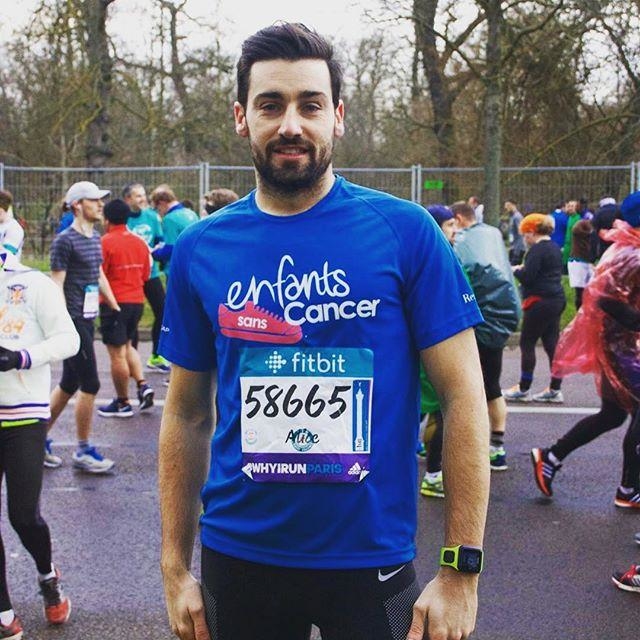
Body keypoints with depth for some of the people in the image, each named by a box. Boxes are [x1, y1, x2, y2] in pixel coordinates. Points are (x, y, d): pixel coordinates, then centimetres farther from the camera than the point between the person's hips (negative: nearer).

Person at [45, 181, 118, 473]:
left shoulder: (95, 237, 14)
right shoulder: (65, 241, -12)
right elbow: (56, 285, -15)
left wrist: (116, 307, 27)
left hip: (88, 319, 9)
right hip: (73, 320, -9)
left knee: (69, 384, 14)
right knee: (90, 385, -4)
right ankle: (83, 451, 9)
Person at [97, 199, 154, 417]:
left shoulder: (105, 242, -12)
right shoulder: (140, 242, 6)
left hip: (114, 303, -6)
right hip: (137, 301, 7)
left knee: (117, 353, 1)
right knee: (127, 346, 23)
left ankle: (122, 403, 9)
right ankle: (143, 385, 8)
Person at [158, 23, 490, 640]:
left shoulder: (404, 231, -8)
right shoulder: (200, 248, -1)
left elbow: (462, 397, -8)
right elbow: (187, 414, 6)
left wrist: (460, 570, -11)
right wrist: (175, 568, 4)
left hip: (371, 559, -2)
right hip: (236, 558, 3)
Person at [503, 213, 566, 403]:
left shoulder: (537, 250, -14)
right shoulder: (555, 248, 15)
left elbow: (527, 277, -19)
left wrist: (516, 271, 1)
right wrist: (524, 270, 15)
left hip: (540, 302, -9)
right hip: (556, 300, 9)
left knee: (527, 344, -1)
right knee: (551, 344, 10)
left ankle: (523, 389, 5)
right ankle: (555, 390, 12)